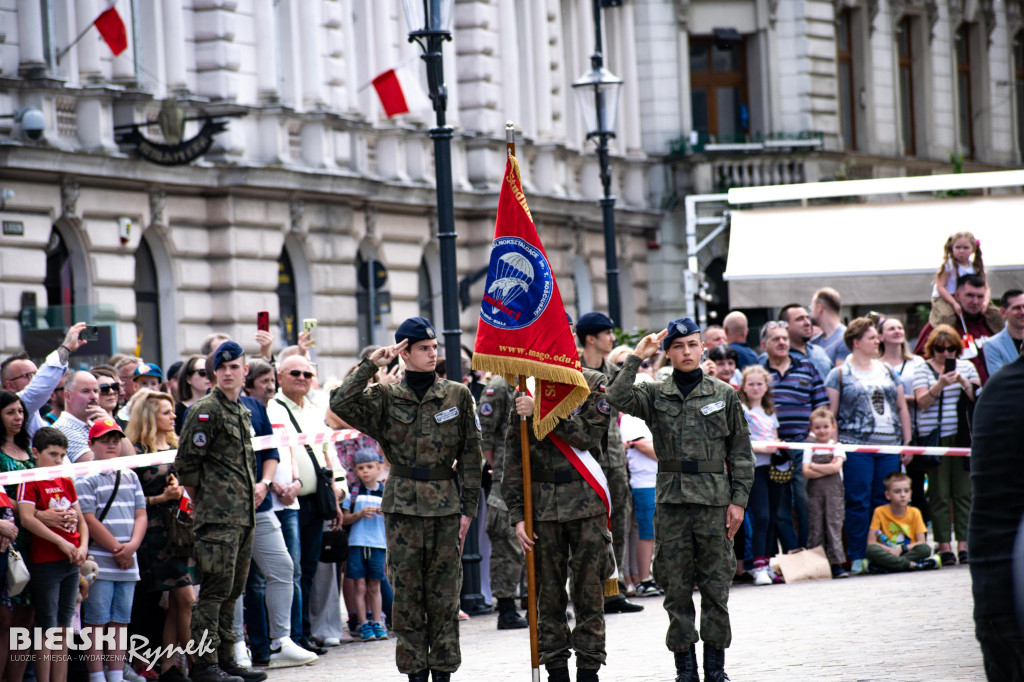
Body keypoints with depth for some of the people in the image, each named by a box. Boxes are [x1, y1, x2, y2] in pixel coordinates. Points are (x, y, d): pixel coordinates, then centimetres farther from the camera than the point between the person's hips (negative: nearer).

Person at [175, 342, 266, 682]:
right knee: (215, 588, -10)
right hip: (218, 515, -9)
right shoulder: (206, 410, -9)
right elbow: (186, 462, -12)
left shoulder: (242, 412, 18)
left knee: (232, 590, 11)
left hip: (244, 514, 9)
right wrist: (202, 500, -5)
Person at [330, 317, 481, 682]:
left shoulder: (457, 396, 5)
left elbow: (471, 456, 7)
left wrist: (468, 507, 2)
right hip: (403, 505, 0)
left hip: (446, 506, 0)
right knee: (407, 593, 1)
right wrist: (369, 366, -9)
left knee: (444, 593, 2)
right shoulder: (386, 398, 4)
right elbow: (341, 404, -13)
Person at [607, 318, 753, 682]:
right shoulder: (655, 396, 7)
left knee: (716, 587, 2)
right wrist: (636, 357, -8)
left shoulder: (724, 395, 7)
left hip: (714, 500, 0)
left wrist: (738, 500, 0)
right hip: (671, 501, 0)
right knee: (676, 589, 2)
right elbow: (618, 397, -13)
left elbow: (741, 453, 7)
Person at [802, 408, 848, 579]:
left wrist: (815, 466, -6)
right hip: (815, 492, 1)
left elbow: (836, 467, -10)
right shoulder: (810, 450, 9)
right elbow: (806, 472, -5)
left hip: (833, 492, -1)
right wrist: (827, 470, -9)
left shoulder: (837, 448, 7)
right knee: (815, 527, 0)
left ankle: (836, 563, -4)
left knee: (834, 525, -5)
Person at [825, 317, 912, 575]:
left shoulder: (887, 371, 16)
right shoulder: (839, 374, 2)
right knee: (858, 503, -5)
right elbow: (830, 414, -1)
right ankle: (857, 557, -2)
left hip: (889, 447, 5)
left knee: (885, 502, 4)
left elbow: (902, 408, 18)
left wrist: (907, 442, 12)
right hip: (855, 446, -5)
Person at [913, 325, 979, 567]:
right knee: (940, 494, -3)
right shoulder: (923, 369, 5)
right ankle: (944, 546, -1)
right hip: (935, 436, -2)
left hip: (962, 435, 2)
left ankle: (964, 544, 2)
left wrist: (964, 384, -12)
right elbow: (922, 402, -7)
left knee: (963, 491, 0)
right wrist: (940, 385, -23)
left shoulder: (965, 366, 13)